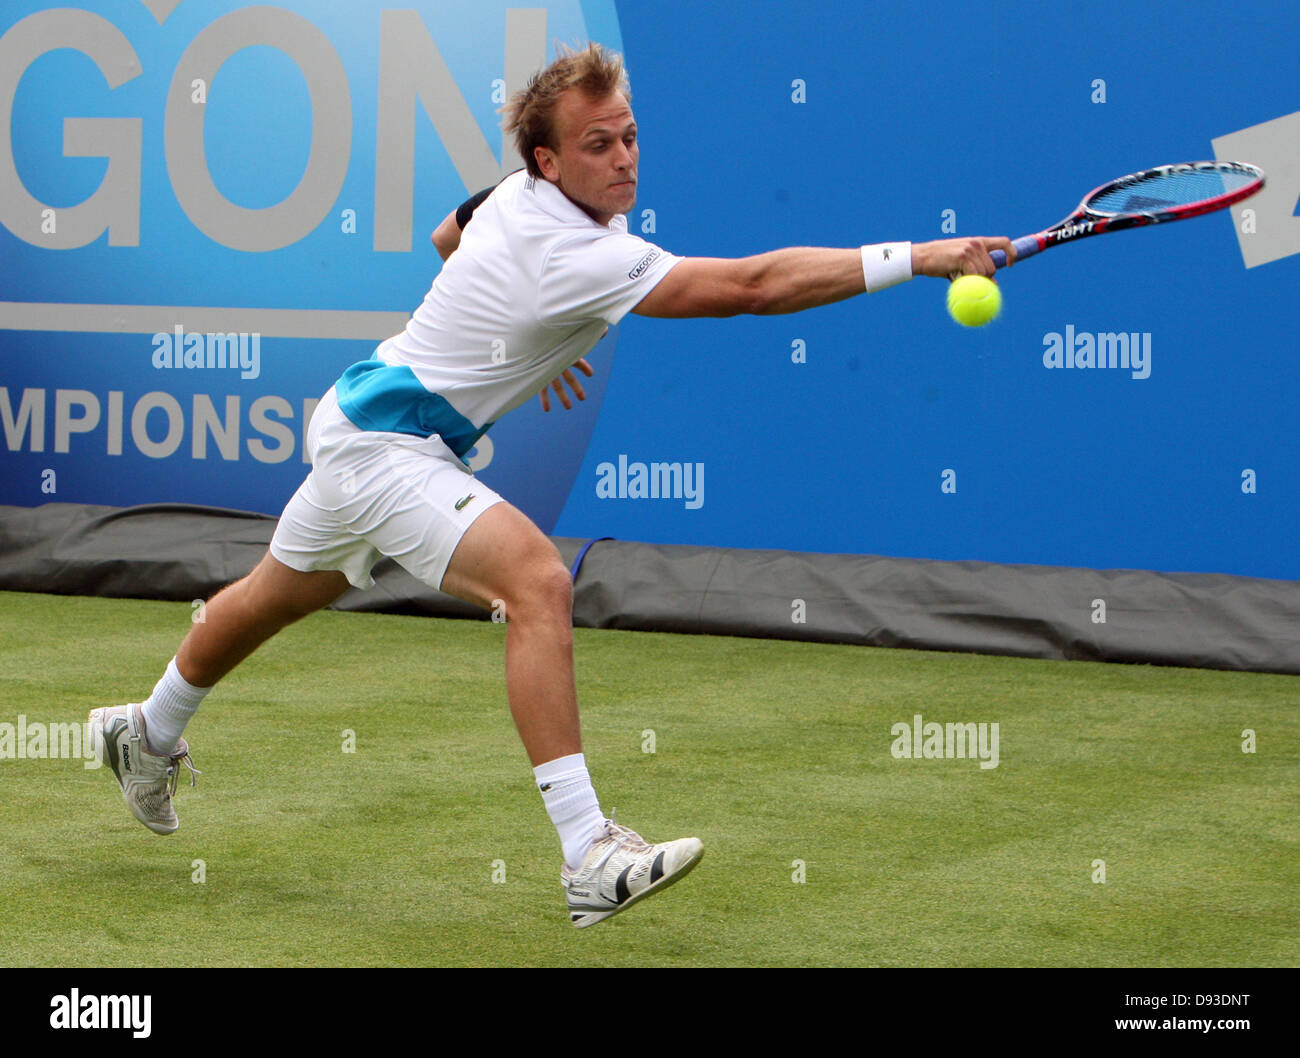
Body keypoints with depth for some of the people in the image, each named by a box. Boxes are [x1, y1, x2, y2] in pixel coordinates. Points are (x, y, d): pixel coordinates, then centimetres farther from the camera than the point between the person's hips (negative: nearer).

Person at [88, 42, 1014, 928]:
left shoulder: (518, 197, -1)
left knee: (285, 592, 30)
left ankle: (148, 733, 55)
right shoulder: (579, 256, -30)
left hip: (362, 418, 11)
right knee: (539, 584, -27)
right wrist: (918, 257, -38)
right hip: (386, 444, -11)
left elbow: (449, 236, 23)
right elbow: (753, 285, -37)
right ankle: (589, 857, -32)